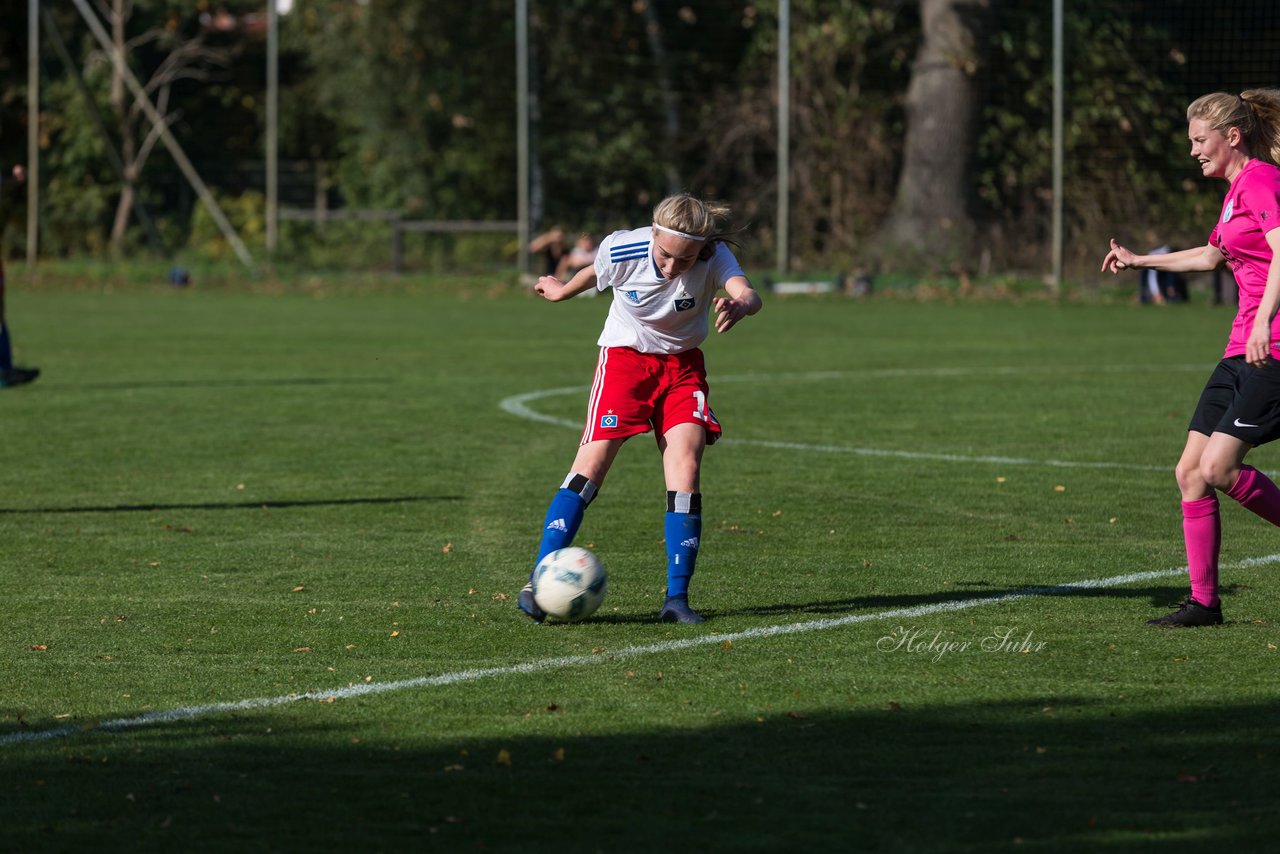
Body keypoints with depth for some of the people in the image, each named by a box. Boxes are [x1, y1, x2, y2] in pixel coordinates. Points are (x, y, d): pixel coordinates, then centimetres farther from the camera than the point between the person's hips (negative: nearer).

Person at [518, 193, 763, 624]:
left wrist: (738, 306, -69)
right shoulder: (621, 250, -22)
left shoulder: (714, 257, -24)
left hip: (682, 364, 1)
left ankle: (676, 598, -7)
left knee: (686, 466, -14)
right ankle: (538, 584, -12)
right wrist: (561, 291, 23)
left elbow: (747, 293, -45)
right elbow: (594, 273, 2)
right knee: (593, 461, -14)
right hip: (625, 356, -1)